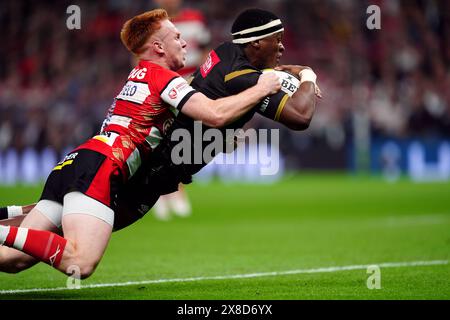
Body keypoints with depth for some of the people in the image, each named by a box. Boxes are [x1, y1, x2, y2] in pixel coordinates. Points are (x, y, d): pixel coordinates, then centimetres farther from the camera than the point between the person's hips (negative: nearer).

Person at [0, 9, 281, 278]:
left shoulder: (140, 77, 30)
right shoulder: (163, 77, 2)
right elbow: (215, 114, -10)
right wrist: (261, 89, 3)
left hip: (71, 165, 10)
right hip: (99, 168, -10)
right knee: (81, 264, -27)